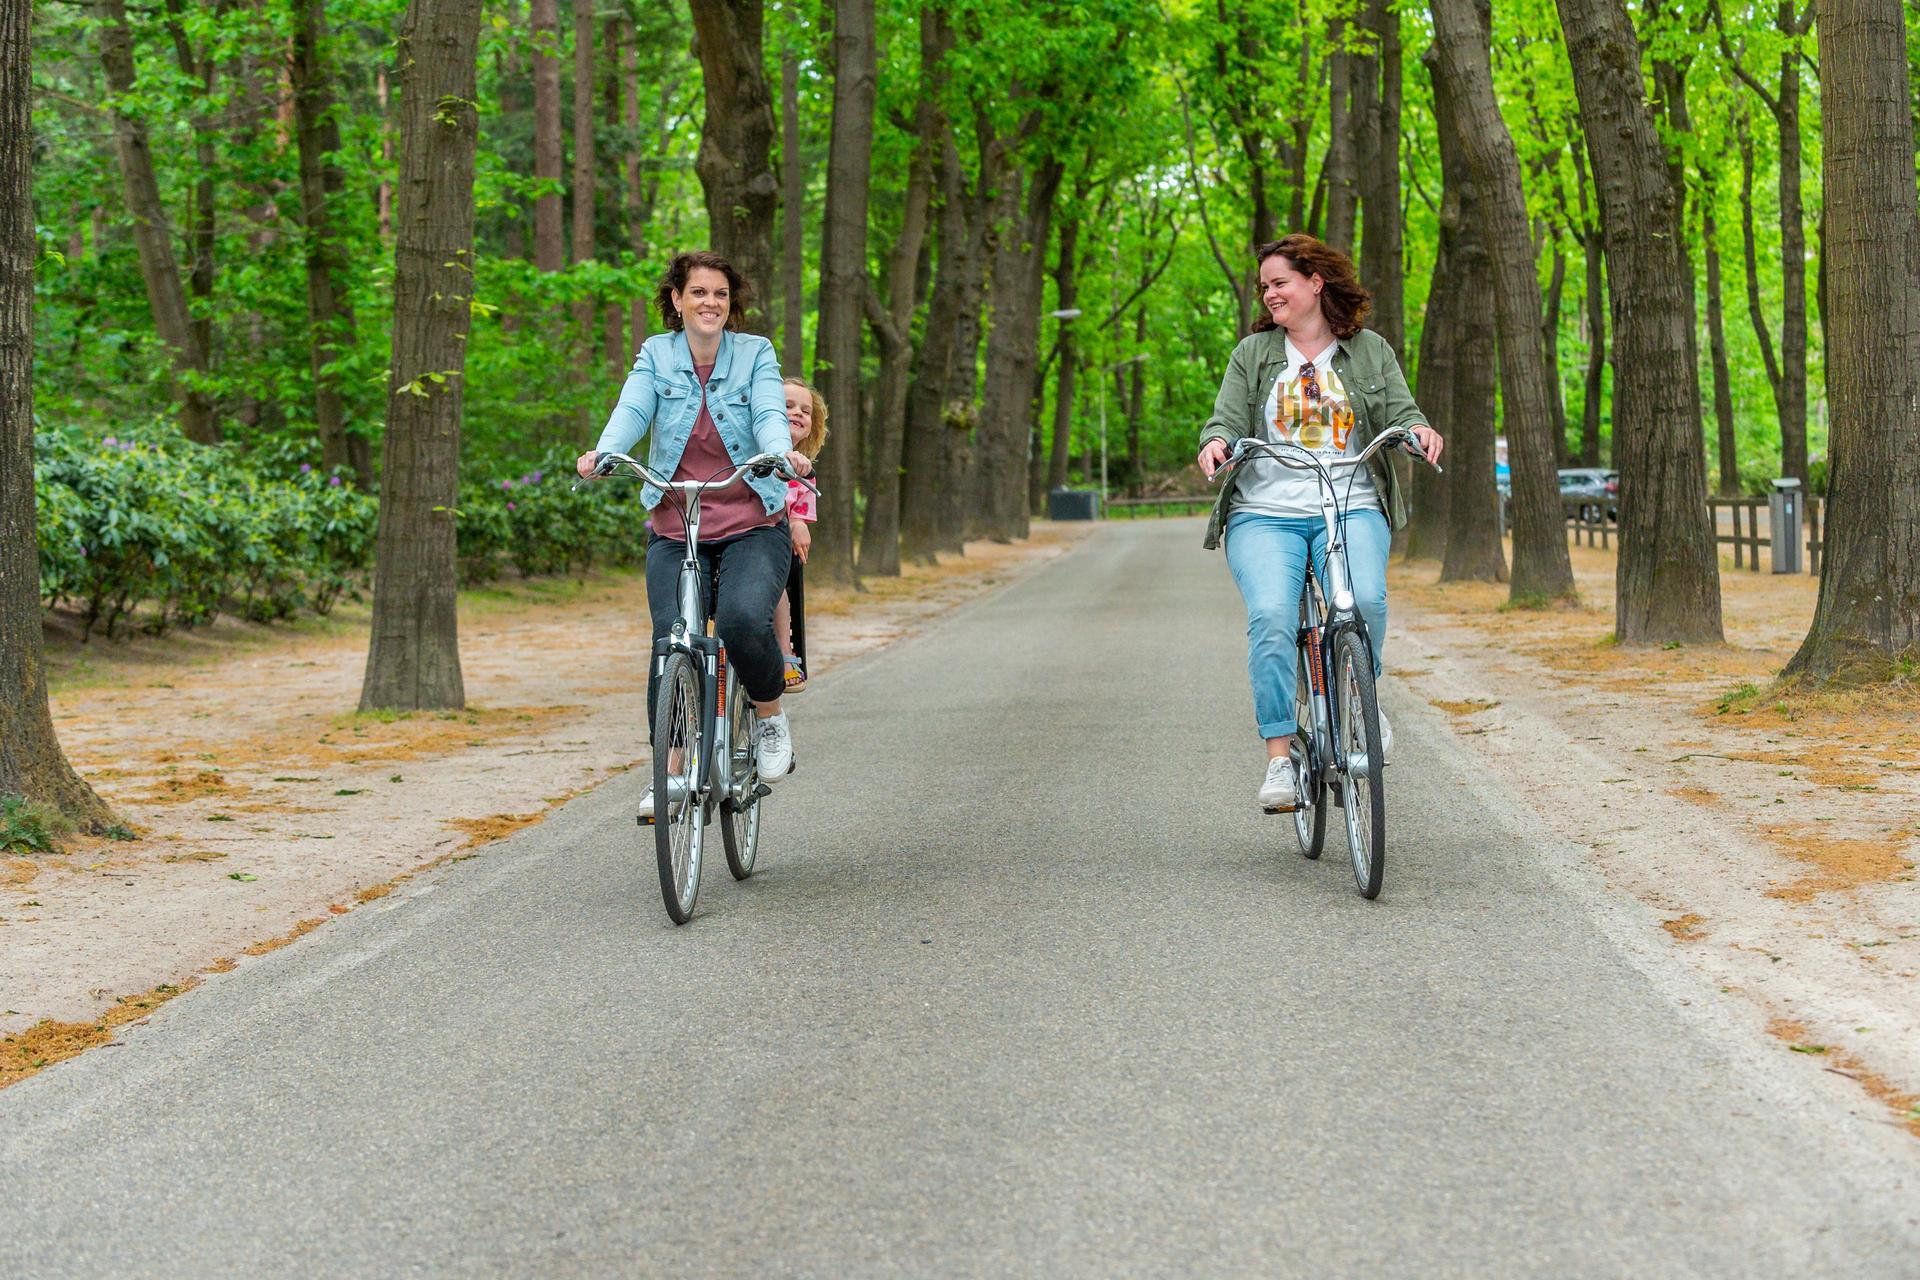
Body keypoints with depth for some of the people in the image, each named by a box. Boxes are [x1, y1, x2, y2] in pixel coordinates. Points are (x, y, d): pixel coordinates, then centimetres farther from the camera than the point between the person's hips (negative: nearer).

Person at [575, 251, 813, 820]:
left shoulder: (755, 353, 2)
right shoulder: (655, 355, 4)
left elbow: (769, 415, -12)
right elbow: (632, 411, -10)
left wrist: (783, 452, -35)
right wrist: (602, 452, -32)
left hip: (752, 527, -1)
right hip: (675, 532, 2)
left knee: (743, 619, -27)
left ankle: (771, 717, 1)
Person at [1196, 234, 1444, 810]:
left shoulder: (1370, 351, 13)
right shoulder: (1253, 352, 13)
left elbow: (1399, 411, 6)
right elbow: (1229, 420, 7)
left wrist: (1417, 428, -18)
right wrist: (1216, 441, -17)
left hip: (1352, 509, 0)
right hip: (1265, 513, 0)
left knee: (1364, 599, -30)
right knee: (1271, 616, -25)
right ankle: (1278, 759, -21)